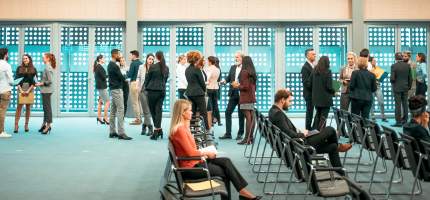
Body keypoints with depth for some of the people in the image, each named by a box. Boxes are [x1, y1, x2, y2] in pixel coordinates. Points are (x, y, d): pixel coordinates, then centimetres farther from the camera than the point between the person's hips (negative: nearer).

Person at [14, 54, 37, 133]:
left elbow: (34, 81, 1)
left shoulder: (33, 69, 6)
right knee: (19, 107, -6)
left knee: (28, 108, 3)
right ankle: (16, 125, -7)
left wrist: (28, 90, -8)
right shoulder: (19, 68, 8)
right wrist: (21, 90, -7)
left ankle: (26, 125, 9)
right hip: (21, 90, 0)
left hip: (30, 90, 0)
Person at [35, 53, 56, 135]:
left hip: (47, 90, -10)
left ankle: (48, 126, 2)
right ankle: (44, 124, 24)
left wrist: (41, 84, -13)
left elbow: (50, 81, -22)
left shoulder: (47, 68, -17)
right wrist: (41, 83, 10)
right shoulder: (48, 67, 12)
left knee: (47, 107, -4)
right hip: (46, 90, 10)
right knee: (46, 107, 15)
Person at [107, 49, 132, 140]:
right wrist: (125, 76, 6)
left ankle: (112, 132, 13)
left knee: (113, 111, 10)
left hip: (113, 89, 10)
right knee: (120, 110, -11)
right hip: (117, 89, -10)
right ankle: (121, 133, -12)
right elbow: (122, 77, -14)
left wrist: (122, 77, 1)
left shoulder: (110, 65, 15)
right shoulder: (114, 66, -16)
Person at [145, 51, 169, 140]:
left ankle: (157, 129, 4)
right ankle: (158, 129, 4)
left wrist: (146, 87, 16)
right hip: (162, 90, 4)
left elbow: (147, 78, 0)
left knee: (153, 110, 6)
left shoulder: (153, 67, -9)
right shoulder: (166, 68, 5)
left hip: (153, 90, -4)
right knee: (159, 109, 7)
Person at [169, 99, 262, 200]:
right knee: (224, 171, -7)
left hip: (194, 161, 8)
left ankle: (242, 190, -7)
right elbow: (190, 153, -21)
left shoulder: (184, 127, 12)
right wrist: (206, 153, -7)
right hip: (190, 167, -8)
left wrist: (204, 151, 0)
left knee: (226, 161, -4)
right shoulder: (179, 130, -19)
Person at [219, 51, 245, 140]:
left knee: (241, 114, 5)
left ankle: (240, 134, 15)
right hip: (233, 94, 6)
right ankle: (228, 133, 10)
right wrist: (225, 81, -10)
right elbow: (229, 77, 10)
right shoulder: (233, 67, 13)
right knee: (228, 112, 3)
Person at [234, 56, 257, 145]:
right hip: (252, 97, 8)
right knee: (251, 118, 8)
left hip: (246, 98, -8)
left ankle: (247, 139, -9)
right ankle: (251, 137, 13)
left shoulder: (244, 72, -10)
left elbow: (246, 86, -16)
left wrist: (237, 86, 0)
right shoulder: (252, 73, 14)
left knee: (248, 118, -10)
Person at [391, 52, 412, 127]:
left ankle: (398, 122, -1)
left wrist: (392, 82, 7)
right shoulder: (407, 65, 1)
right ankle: (405, 121, 16)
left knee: (398, 105, -2)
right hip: (405, 88, 4)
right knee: (405, 104, 11)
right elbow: (410, 78, 4)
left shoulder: (394, 66, -12)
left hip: (397, 88, -4)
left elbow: (392, 78, -15)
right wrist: (409, 86, 16)